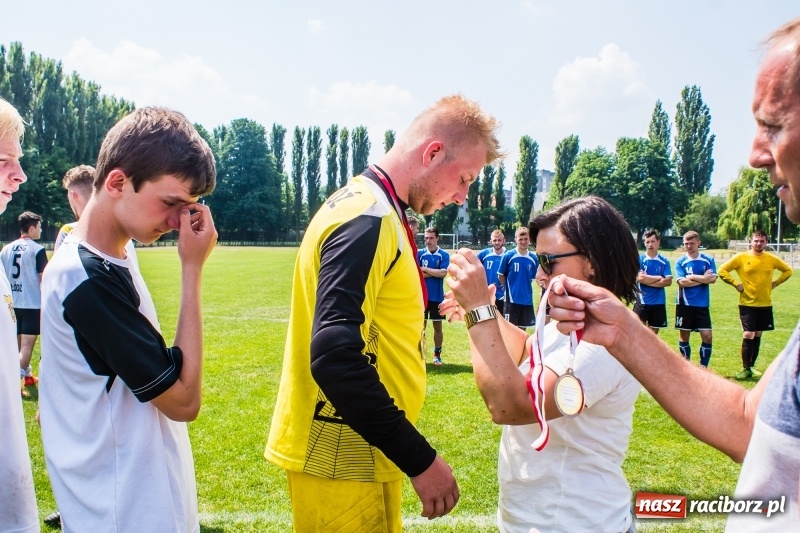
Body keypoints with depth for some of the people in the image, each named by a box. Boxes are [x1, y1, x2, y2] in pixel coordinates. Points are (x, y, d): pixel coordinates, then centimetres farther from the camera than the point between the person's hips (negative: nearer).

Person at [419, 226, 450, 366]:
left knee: (437, 326, 7)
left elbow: (443, 273, -15)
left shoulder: (444, 255, -2)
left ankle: (437, 354, 17)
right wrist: (435, 273, -12)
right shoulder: (419, 253, 0)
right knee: (421, 325, 5)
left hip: (437, 296, 0)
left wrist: (425, 269, -11)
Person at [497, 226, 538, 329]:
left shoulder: (533, 258, 1)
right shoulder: (508, 256, -9)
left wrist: (525, 288, 3)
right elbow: (500, 276, 0)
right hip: (511, 299, -4)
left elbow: (533, 277, 13)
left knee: (522, 329, 13)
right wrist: (509, 289, 3)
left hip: (527, 300, 4)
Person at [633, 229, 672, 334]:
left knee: (653, 333, 11)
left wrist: (648, 280, -13)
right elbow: (640, 278, -15)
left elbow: (668, 281, -6)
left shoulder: (664, 261, 4)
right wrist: (659, 277, -7)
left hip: (658, 302, 3)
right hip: (642, 301, -2)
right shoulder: (639, 259, -2)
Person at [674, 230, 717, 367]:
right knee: (684, 335, 7)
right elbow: (682, 282, -13)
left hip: (702, 305, 1)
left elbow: (712, 279, -11)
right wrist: (703, 279, -10)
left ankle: (703, 367, 7)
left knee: (707, 336, -4)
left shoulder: (708, 260, 3)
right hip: (684, 304, 0)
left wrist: (693, 277, -12)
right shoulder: (680, 262, -1)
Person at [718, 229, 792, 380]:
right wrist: (735, 284, -10)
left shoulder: (772, 259, 4)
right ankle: (745, 369, -1)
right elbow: (722, 270, -5)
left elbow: (788, 270, 18)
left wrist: (775, 283, 6)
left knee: (757, 335, 11)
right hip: (747, 304, -4)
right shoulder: (741, 257, -6)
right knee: (748, 335, -9)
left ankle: (751, 366, 21)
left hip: (765, 305, 4)